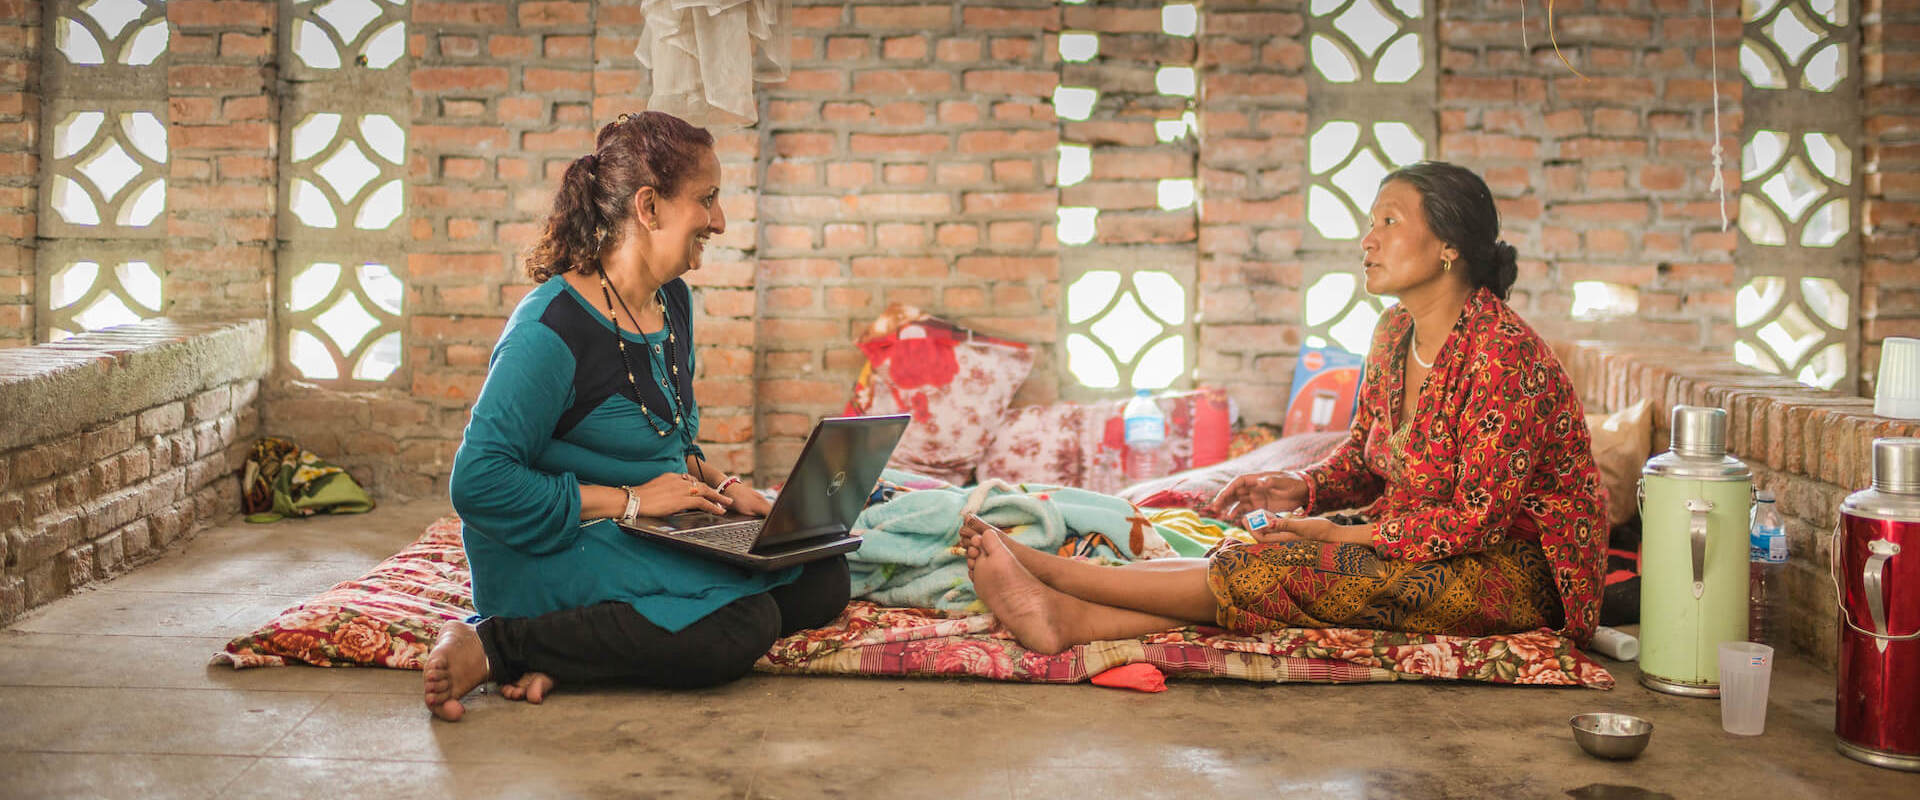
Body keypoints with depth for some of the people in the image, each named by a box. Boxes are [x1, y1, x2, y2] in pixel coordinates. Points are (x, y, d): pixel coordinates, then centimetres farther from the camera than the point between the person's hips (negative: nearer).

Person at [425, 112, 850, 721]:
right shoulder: (553, 327, -19)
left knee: (823, 580, -5)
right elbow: (478, 482, -22)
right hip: (550, 556, -9)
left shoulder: (673, 303, 9)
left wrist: (714, 483, 1)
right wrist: (631, 501, -20)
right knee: (742, 625, -28)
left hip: (656, 539, 9)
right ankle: (495, 646, -17)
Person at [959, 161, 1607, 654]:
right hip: (1426, 547, 8)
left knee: (1296, 573, -24)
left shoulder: (1502, 353, -22)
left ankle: (1051, 574, -23)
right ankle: (1068, 616, -28)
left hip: (1518, 570, -7)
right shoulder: (1396, 332, 5)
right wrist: (1303, 487, -7)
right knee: (1255, 567, -17)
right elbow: (1363, 456, 14)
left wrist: (1341, 535, -21)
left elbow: (1477, 519, -22)